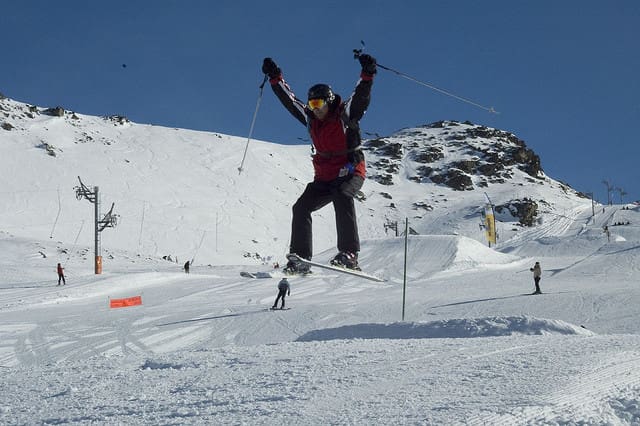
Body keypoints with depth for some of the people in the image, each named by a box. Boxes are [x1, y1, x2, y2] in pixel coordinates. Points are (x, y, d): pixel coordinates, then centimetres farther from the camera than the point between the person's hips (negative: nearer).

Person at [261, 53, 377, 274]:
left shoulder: (345, 115, -9)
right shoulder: (310, 119, 8)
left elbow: (361, 96, -25)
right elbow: (289, 99, 16)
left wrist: (367, 75, -41)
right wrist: (275, 78, 14)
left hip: (351, 174, -7)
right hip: (324, 177, 7)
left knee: (341, 197, -34)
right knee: (301, 207, -6)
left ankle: (349, 255, -40)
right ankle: (299, 260, -5)